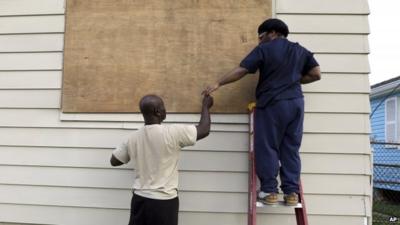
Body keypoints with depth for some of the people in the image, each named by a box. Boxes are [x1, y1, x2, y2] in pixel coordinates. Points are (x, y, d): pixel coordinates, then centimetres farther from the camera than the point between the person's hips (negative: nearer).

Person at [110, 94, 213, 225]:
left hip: (140, 199, 5)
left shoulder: (133, 138, -1)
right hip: (164, 201, -5)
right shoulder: (172, 133, -16)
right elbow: (204, 130, -6)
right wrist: (205, 106, 10)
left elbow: (114, 161, 10)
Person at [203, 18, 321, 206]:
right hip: (296, 103, 5)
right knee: (290, 149, 8)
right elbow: (316, 74, 12)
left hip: (272, 103, -5)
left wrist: (218, 83, 0)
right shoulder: (301, 50, 15)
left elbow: (240, 71, -6)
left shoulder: (264, 49, -1)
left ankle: (269, 191, 4)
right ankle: (291, 192, 8)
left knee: (267, 147, 2)